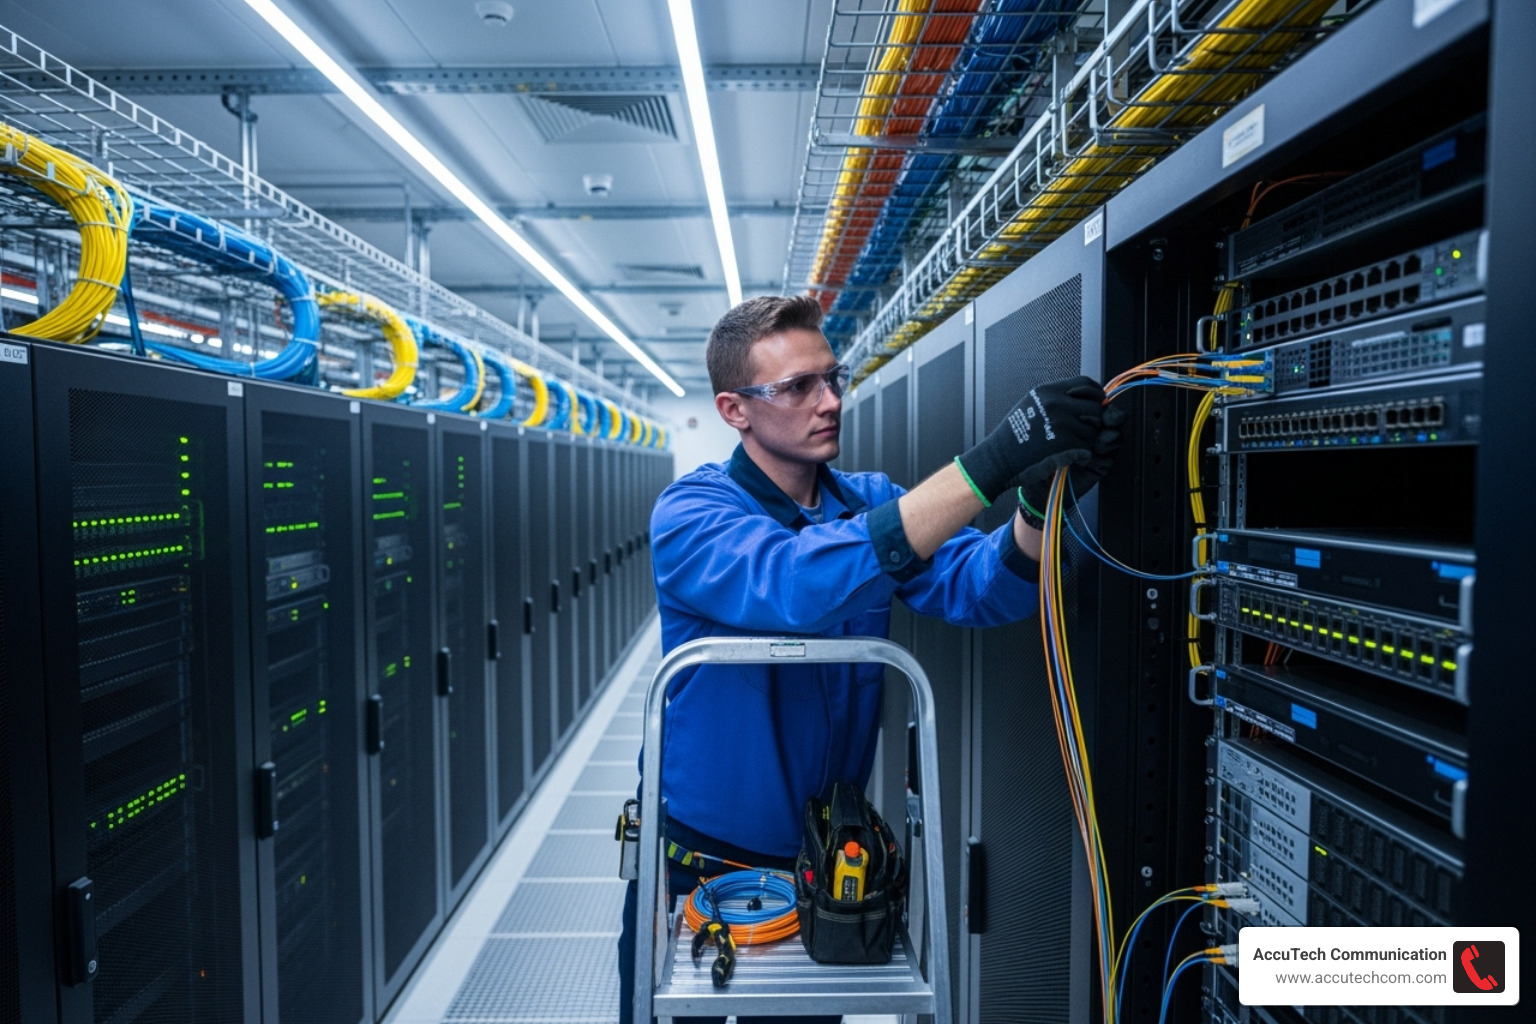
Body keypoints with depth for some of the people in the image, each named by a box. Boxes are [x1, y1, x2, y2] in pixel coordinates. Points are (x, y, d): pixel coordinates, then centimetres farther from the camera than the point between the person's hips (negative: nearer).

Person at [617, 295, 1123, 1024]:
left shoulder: (874, 500, -3)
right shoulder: (691, 514, -20)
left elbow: (976, 586, -17)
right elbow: (796, 583, -40)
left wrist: (1040, 500, -38)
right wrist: (989, 465, -45)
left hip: (820, 859, 4)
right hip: (700, 860, -4)